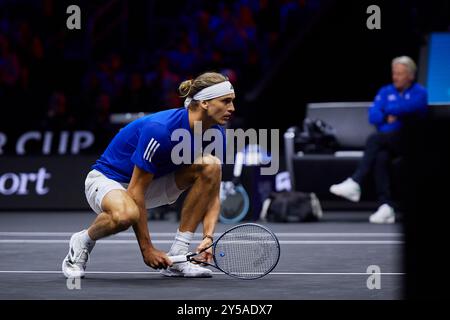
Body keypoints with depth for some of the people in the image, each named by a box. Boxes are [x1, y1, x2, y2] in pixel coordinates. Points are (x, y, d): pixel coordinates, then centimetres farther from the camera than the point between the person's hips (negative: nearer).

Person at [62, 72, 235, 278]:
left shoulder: (216, 134, -10)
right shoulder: (160, 130, -31)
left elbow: (212, 195, -3)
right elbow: (135, 192, -27)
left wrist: (208, 236, -21)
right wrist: (147, 249, -23)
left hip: (154, 182, 7)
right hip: (108, 179, -7)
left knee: (211, 165, -18)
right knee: (125, 213, -43)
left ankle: (177, 256, -14)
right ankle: (82, 241, -7)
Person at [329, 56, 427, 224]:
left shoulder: (419, 92, 4)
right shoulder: (386, 91, 19)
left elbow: (410, 107, -17)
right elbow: (373, 116, 7)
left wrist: (389, 110, 0)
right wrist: (387, 118, -11)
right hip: (386, 142, 4)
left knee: (374, 139, -30)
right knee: (381, 156, -32)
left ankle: (355, 183, -32)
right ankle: (386, 207, -40)